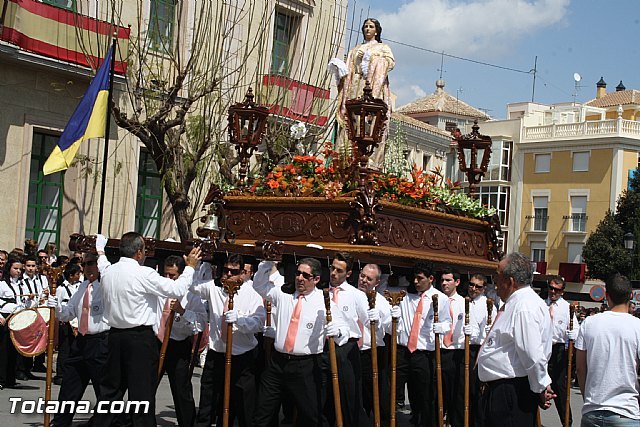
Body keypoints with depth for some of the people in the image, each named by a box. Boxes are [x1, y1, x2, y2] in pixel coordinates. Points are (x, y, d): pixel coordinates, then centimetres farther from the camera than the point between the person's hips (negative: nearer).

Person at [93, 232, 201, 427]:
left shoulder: (108, 271, 4)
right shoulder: (143, 274, -16)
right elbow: (177, 289, -14)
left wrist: (100, 251, 50)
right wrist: (190, 266, 1)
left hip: (115, 335, 7)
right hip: (140, 338, -7)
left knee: (111, 389, 15)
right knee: (142, 391, -2)